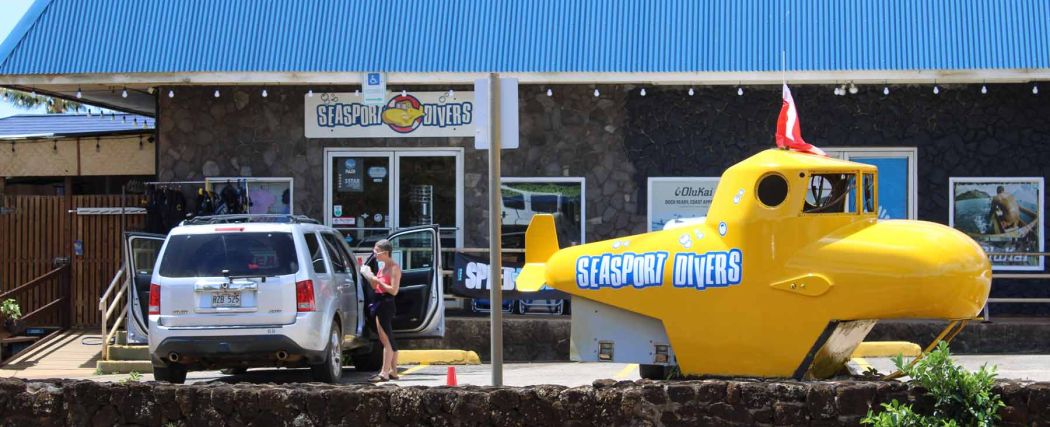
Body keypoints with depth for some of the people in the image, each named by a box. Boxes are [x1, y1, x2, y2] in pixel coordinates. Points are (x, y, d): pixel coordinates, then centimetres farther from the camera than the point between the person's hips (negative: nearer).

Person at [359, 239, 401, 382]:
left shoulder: (394, 268, -11)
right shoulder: (383, 267, 15)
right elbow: (376, 287, 19)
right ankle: (393, 371, 17)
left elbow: (393, 290, -16)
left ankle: (385, 373, -10)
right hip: (379, 303, 9)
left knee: (386, 339, -9)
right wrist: (369, 277, 4)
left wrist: (378, 280, -16)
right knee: (388, 339, 12)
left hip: (386, 304, -9)